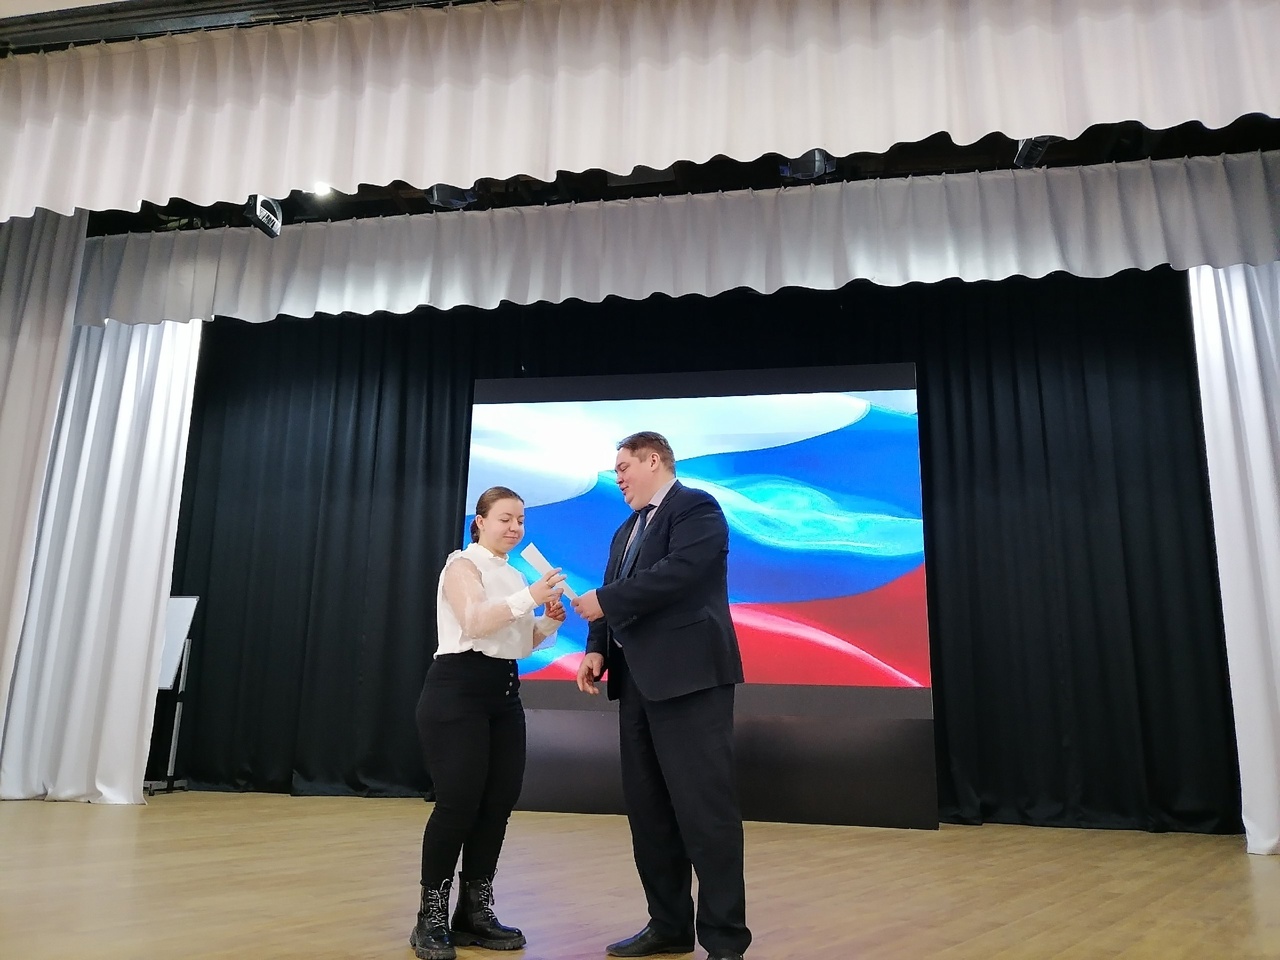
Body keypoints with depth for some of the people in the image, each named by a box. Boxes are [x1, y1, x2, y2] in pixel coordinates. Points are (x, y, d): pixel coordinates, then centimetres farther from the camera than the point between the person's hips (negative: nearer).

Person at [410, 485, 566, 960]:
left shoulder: (513, 575, 17)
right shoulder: (463, 564, -4)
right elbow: (474, 622, -20)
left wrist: (549, 621, 0)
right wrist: (530, 597, -28)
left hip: (504, 693, 8)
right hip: (458, 690, -7)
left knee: (499, 801, 5)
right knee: (458, 803, -9)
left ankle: (474, 913, 17)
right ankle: (431, 918, 6)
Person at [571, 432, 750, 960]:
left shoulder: (696, 507, -5)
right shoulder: (627, 530, 21)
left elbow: (677, 573, -21)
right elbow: (614, 596, 15)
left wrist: (602, 600, -15)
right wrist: (597, 648, -2)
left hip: (688, 678, -9)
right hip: (638, 681, 9)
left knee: (704, 808, -5)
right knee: (646, 808, 12)